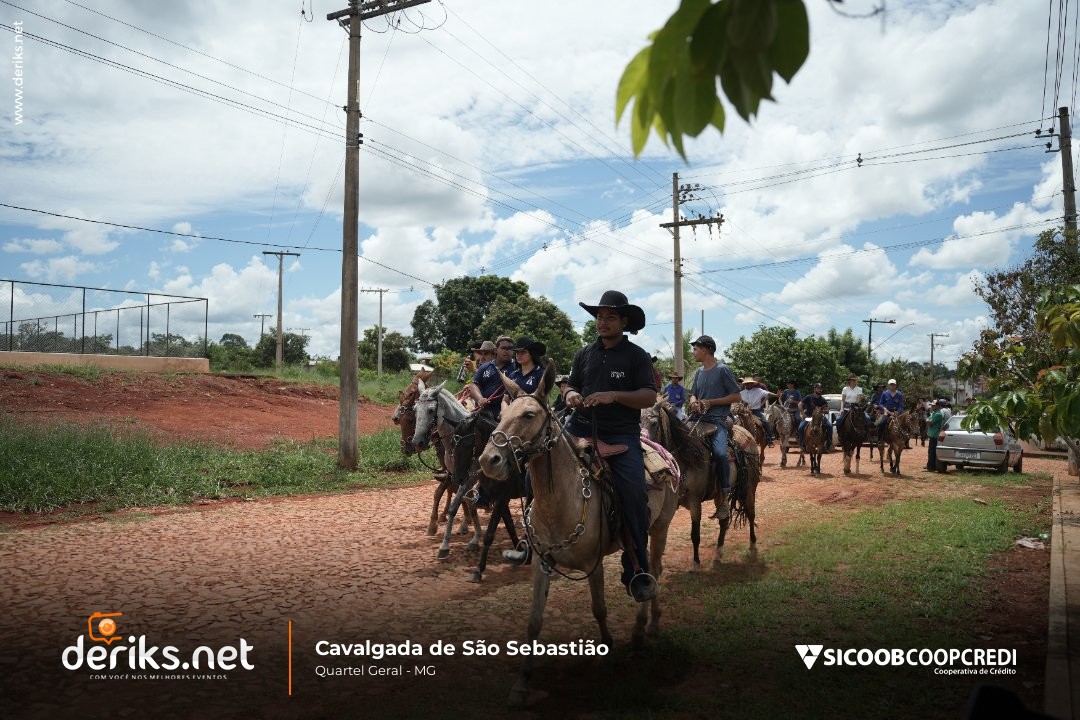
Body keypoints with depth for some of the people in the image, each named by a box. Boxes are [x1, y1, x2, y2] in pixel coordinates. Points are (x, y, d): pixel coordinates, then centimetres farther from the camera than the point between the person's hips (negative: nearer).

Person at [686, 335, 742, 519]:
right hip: (698, 417, 8)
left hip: (718, 419, -7)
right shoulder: (699, 372, 18)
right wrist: (693, 402, -2)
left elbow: (737, 396, -4)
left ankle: (724, 499, -21)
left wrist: (711, 402, -11)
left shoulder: (723, 370, -2)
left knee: (719, 452, -30)